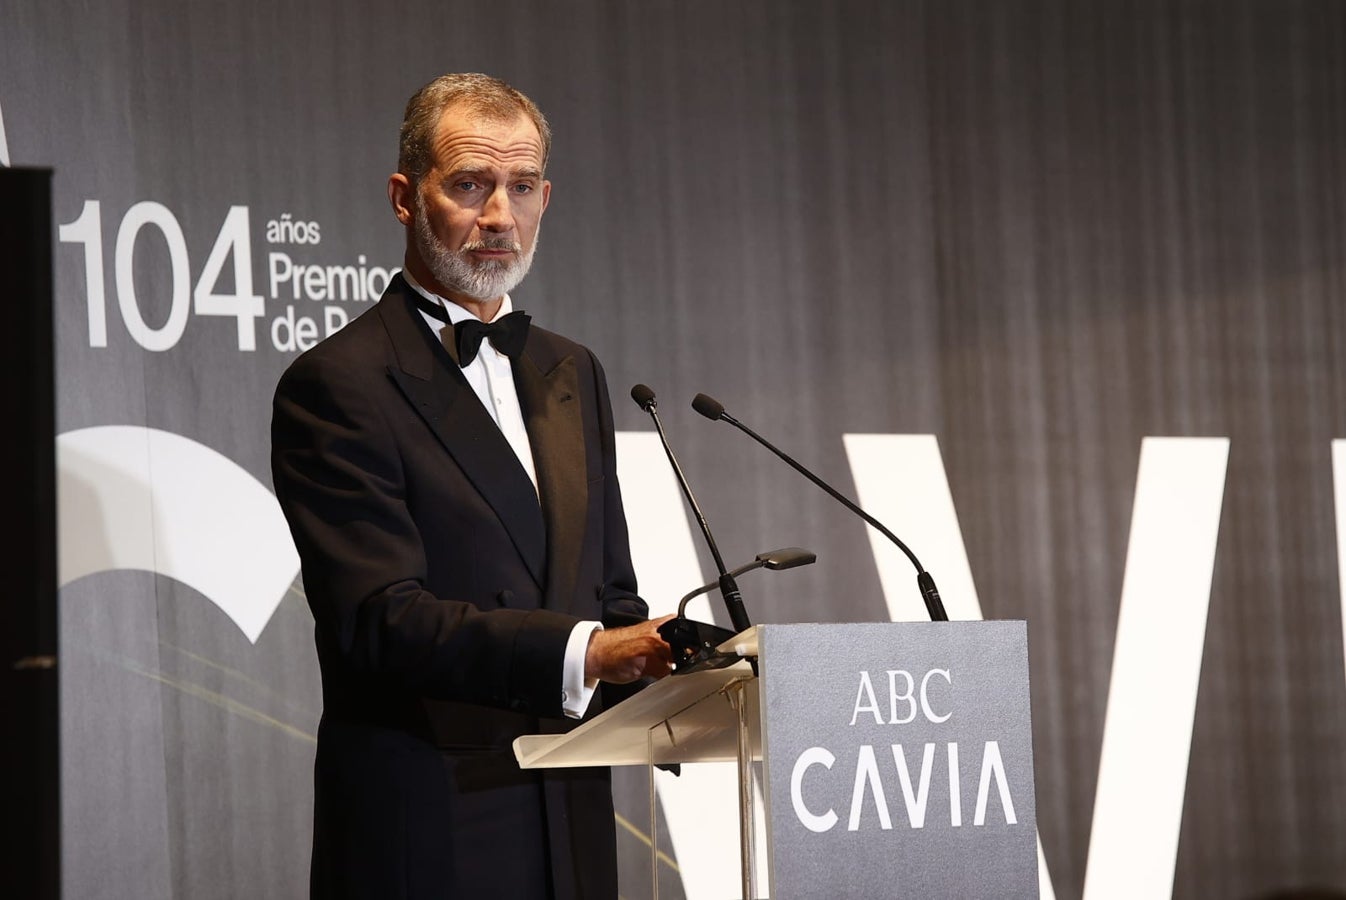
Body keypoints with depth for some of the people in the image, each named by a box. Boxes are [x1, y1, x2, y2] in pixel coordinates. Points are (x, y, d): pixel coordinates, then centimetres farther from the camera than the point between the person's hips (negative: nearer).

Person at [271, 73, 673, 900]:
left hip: (571, 831, 7)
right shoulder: (337, 384, -9)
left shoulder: (571, 374, 16)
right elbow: (380, 619, -19)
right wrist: (579, 653, -30)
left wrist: (665, 671, -4)